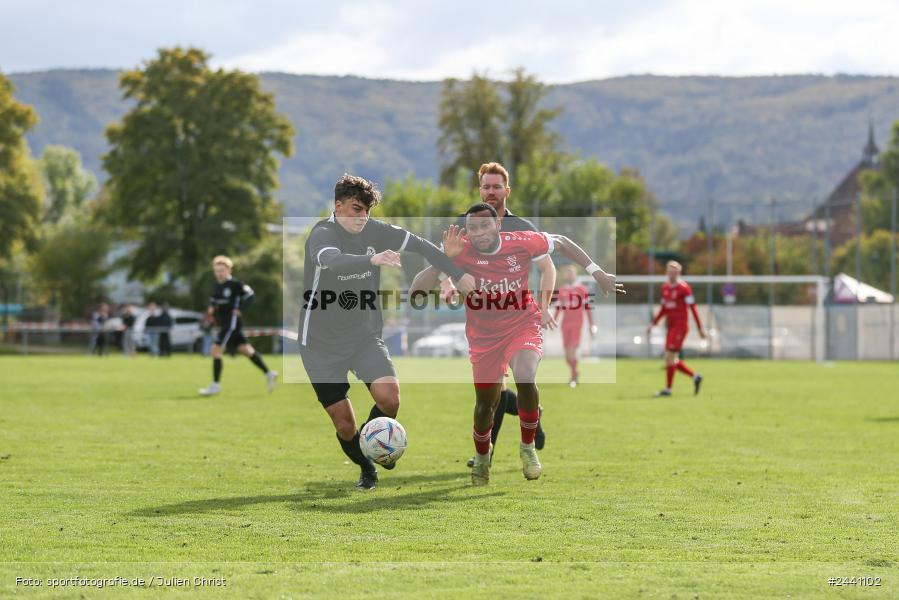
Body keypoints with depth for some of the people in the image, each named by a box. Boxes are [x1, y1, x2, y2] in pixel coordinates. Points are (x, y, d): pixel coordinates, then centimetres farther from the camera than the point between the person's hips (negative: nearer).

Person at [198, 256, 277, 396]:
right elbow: (213, 300, 23)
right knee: (245, 349, 13)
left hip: (232, 322, -9)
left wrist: (240, 309, -18)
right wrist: (211, 308, 2)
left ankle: (216, 385, -6)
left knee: (216, 350, -11)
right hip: (224, 324, 9)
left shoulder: (233, 284, -13)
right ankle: (269, 374, 20)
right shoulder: (217, 286, 11)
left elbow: (249, 294, -12)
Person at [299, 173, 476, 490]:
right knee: (344, 424, -3)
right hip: (322, 343, -4)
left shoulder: (373, 230, -1)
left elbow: (419, 245, 10)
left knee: (389, 398, -20)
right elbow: (332, 260, -40)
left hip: (365, 335, 4)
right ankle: (367, 470, 26)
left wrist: (460, 274, 8)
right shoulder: (322, 234, -17)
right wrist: (373, 260, -56)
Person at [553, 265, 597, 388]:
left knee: (572, 351, -14)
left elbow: (587, 308, 1)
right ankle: (574, 373, 26)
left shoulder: (582, 289, 0)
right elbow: (558, 308, 16)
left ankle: (573, 377, -6)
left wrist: (591, 325, -1)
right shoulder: (561, 290, 11)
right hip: (565, 324, 4)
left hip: (577, 323, -4)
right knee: (567, 353, 4)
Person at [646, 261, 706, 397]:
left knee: (669, 357, -11)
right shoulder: (665, 287, 11)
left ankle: (668, 388, -5)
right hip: (671, 326, 8)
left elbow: (693, 308, -11)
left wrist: (700, 328, -11)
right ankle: (695, 377, 22)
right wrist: (653, 324, 17)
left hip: (680, 325, -8)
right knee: (672, 360, 7)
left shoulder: (684, 287, -11)